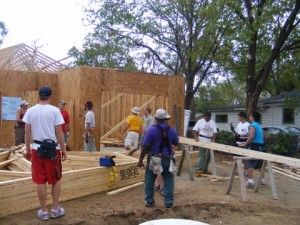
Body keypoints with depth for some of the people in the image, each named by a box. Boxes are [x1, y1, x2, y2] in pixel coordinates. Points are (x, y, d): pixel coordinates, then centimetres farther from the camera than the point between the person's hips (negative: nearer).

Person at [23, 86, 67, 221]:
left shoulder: (30, 111, 1)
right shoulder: (54, 110, -8)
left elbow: (27, 132, 3)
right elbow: (59, 132, -8)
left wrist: (27, 150, 13)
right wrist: (63, 150, 1)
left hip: (37, 149, 2)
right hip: (53, 149, -2)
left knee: (40, 181, 9)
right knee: (56, 180, 13)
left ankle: (44, 212, 17)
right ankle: (55, 209, 19)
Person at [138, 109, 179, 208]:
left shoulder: (152, 129, -13)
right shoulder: (171, 130, -2)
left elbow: (145, 146, -14)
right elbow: (176, 143, 13)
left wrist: (140, 160, -7)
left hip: (154, 159, -2)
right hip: (167, 159, 2)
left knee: (149, 180, 13)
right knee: (168, 180, 13)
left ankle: (149, 201, 19)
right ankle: (169, 202, 11)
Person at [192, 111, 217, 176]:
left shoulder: (212, 123, 8)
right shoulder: (200, 121, -2)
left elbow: (214, 132, 3)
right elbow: (194, 130, -7)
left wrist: (213, 140, -11)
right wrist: (196, 137, -20)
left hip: (210, 140, 5)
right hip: (202, 140, -5)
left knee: (208, 156, 8)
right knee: (202, 155, -12)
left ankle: (205, 169, 19)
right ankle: (198, 170, -11)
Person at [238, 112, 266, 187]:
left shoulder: (252, 125, -8)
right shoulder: (259, 126, 18)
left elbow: (251, 136, -22)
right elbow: (258, 137, 18)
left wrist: (244, 144, -20)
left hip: (254, 146, -9)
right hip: (261, 146, 9)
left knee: (249, 163, -12)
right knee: (260, 163, 21)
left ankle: (250, 180, -25)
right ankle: (262, 179, 32)